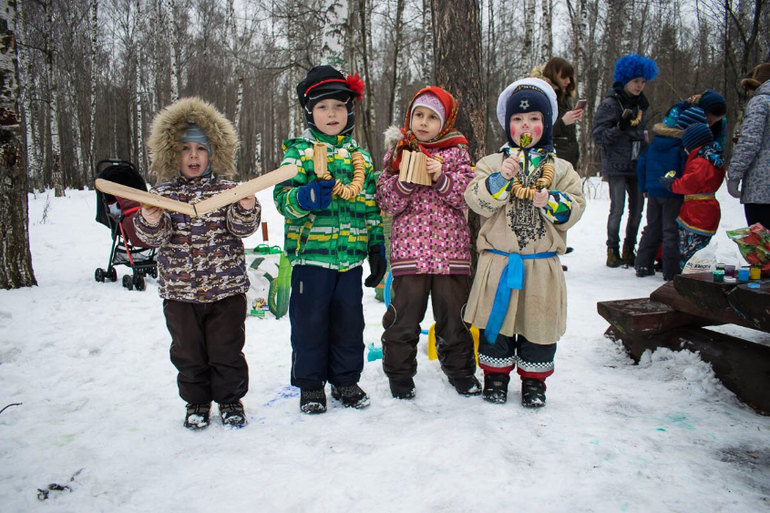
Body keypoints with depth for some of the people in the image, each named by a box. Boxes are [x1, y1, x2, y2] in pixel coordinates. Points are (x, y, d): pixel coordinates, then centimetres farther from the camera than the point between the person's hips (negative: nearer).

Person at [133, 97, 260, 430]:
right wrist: (151, 222, -26)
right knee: (188, 352, 13)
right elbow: (153, 237, -4)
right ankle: (196, 402, 31)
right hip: (179, 290, 2)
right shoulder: (163, 192, 2)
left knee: (227, 349, 8)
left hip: (226, 287, -1)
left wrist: (246, 210, -28)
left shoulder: (226, 188, -1)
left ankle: (230, 399, 28)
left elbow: (242, 229, -8)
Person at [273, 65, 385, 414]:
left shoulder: (360, 156, 13)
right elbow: (283, 197, -6)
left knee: (349, 320, 10)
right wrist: (305, 197, -28)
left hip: (351, 254, 4)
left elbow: (371, 205, 17)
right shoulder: (298, 150, 1)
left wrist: (377, 248, 12)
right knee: (310, 320, 4)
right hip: (311, 252, -3)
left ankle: (346, 381, 27)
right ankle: (310, 385, 21)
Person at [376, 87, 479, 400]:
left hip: (450, 249, 1)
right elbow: (386, 202, 1)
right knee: (404, 313, 3)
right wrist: (405, 182, -17)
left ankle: (460, 369, 29)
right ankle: (399, 372, 21)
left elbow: (469, 195, -1)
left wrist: (441, 178, -15)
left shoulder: (457, 153, 7)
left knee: (453, 311, 10)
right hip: (409, 248, 0)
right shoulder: (397, 153, 6)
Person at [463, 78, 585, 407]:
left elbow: (575, 207, 1)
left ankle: (534, 379, 30)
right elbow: (477, 201, -11)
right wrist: (501, 178, -25)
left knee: (539, 323, 11)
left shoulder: (560, 169, 7)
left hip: (542, 265, 1)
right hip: (498, 262, -1)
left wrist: (553, 203, -18)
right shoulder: (492, 163, 2)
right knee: (496, 321, 10)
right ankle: (496, 374, 29)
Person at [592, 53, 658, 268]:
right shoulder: (610, 104, -7)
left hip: (636, 166, 7)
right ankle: (613, 250, 7)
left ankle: (629, 250, 19)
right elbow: (597, 136, -12)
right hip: (616, 167, -7)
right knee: (617, 208, -7)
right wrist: (620, 128, -25)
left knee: (637, 207, 7)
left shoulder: (640, 104, 14)